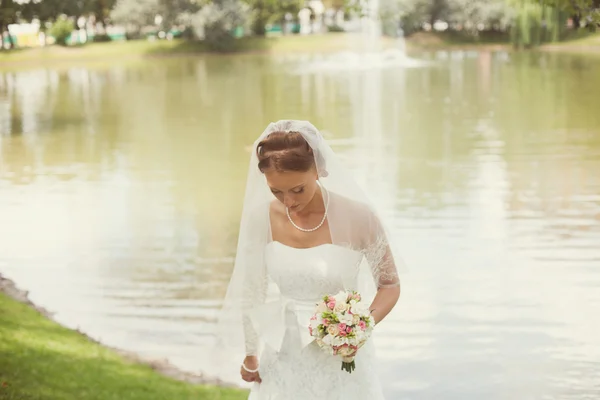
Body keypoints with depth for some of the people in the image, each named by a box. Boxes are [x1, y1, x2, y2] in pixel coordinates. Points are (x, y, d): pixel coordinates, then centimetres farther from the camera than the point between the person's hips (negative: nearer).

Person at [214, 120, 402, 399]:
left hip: (340, 362, -2)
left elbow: (390, 285, -4)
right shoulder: (261, 218, -8)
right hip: (284, 360, 2)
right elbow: (251, 291, 5)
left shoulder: (356, 217, -16)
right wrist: (250, 356, 15)